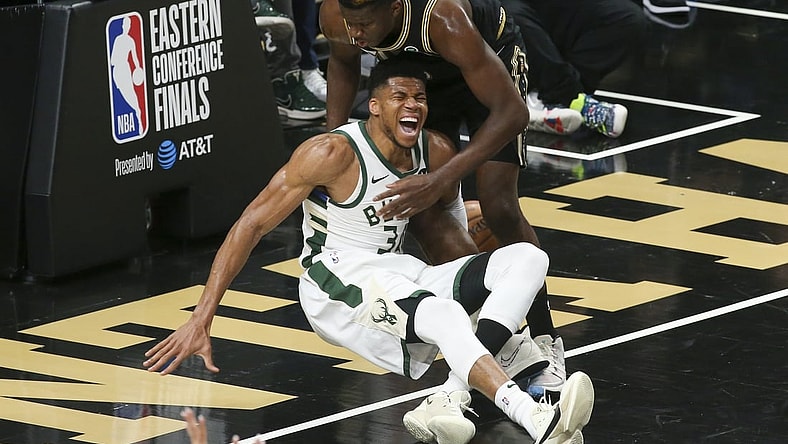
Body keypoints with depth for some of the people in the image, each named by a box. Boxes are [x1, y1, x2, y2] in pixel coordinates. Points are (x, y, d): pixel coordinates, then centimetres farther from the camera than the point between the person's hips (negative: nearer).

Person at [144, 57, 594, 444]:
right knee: (442, 314, -36)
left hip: (398, 273, 7)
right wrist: (200, 322, -18)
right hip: (338, 283, -7)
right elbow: (252, 224, -14)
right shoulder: (334, 153, -16)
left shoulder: (437, 152, 2)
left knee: (528, 258, -12)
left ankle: (452, 399, -32)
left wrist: (487, 277, 9)